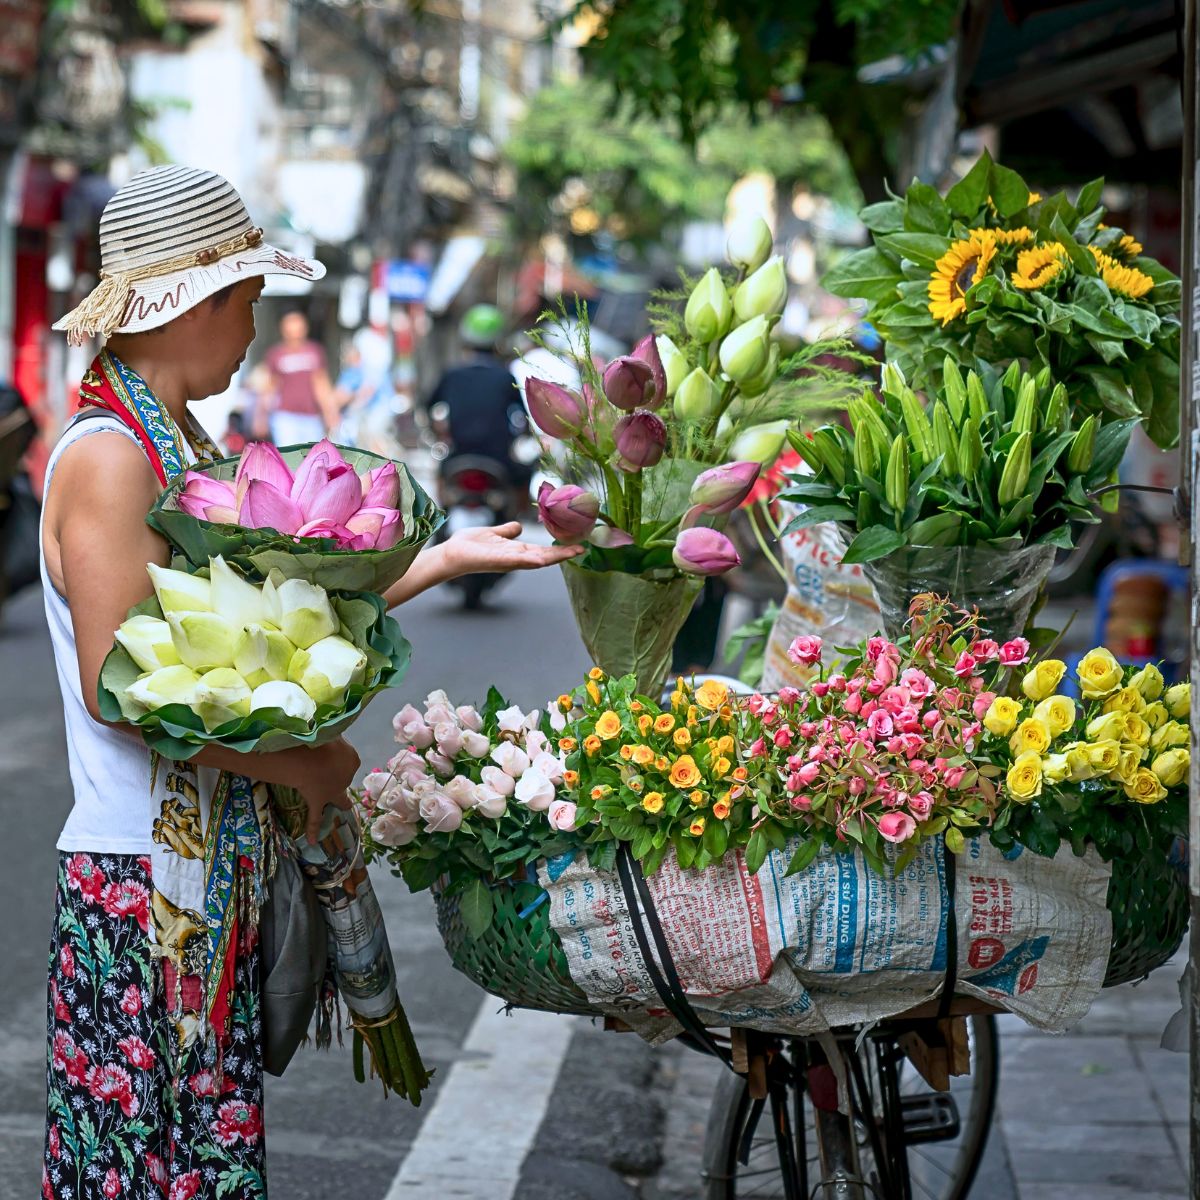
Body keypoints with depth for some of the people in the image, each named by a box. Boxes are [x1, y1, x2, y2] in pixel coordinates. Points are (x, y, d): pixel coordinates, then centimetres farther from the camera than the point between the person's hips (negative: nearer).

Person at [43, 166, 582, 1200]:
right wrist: (297, 761, -15)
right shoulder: (108, 457, -15)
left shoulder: (181, 445, 14)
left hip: (218, 870, 9)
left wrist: (447, 559, 18)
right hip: (143, 877, -9)